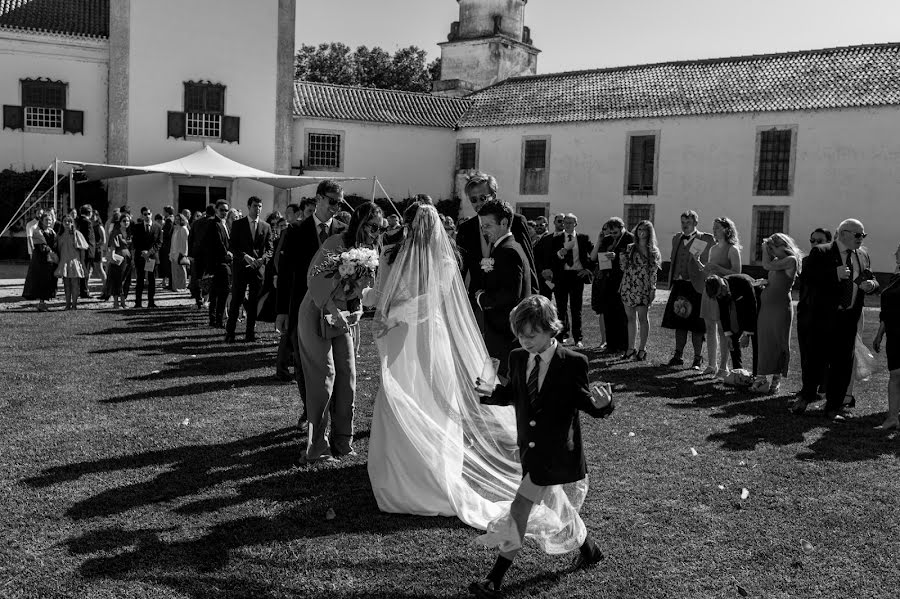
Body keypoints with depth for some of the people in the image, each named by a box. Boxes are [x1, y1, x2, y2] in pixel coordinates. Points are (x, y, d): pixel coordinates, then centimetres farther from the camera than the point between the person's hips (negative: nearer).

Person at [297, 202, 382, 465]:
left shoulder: (370, 250, 4)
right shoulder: (335, 244, -17)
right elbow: (316, 280, -18)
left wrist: (355, 312, -5)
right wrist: (333, 310, -22)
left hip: (345, 316, 6)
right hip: (319, 313, -6)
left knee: (347, 375, 4)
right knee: (324, 376, -7)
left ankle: (342, 442, 15)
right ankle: (316, 445, 1)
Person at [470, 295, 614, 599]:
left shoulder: (573, 363, -13)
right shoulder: (517, 358, 1)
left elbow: (584, 401, -5)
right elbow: (511, 393, 14)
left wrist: (601, 403, -27)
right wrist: (488, 392, -3)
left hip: (556, 451, -6)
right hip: (530, 449, 6)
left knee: (520, 508, -11)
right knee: (554, 505, 20)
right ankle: (589, 548, 45)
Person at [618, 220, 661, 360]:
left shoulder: (654, 251, 2)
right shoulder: (629, 248, 9)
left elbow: (654, 272, -1)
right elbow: (624, 267, 11)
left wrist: (652, 289, -5)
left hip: (643, 289, -3)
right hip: (628, 287, 3)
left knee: (643, 318, -3)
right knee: (631, 318, 7)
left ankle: (642, 349, 5)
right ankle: (631, 348, 14)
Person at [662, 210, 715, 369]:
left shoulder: (707, 240, -3)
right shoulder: (676, 239, 15)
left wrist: (699, 263, -21)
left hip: (695, 286, -5)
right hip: (678, 285, 5)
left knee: (696, 326, 0)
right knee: (679, 323, 11)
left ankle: (698, 359, 9)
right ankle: (678, 355, 19)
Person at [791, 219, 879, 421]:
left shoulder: (863, 255, 12)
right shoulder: (821, 253, -6)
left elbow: (871, 279, 20)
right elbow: (808, 279, -17)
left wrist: (871, 284, -3)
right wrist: (835, 274, -25)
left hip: (850, 318, 5)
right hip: (825, 316, -5)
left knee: (843, 363, 7)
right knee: (818, 359, 1)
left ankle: (834, 406, 17)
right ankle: (806, 396, 23)